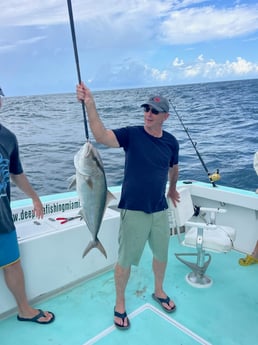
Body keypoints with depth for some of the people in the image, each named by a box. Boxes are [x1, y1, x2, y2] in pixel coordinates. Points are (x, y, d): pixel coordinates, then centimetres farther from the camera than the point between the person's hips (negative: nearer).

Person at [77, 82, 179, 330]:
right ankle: (120, 304, 32)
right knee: (125, 260, 8)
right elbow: (101, 136, -29)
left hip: (160, 210, 4)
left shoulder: (171, 142, 0)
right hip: (133, 210, -4)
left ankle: (159, 291, 47)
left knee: (161, 254, 20)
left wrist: (172, 189, 32)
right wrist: (90, 105, -41)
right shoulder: (131, 134, -11)